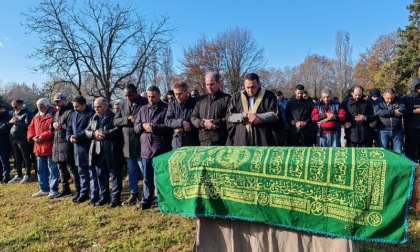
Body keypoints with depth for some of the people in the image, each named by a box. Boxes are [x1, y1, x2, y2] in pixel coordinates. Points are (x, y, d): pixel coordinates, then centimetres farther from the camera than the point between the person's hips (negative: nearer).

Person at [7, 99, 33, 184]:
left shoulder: (27, 113, -7)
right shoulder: (14, 113, 18)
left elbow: (27, 125, -19)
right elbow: (8, 125, 20)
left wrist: (17, 122, -14)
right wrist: (10, 122, -1)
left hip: (23, 139, -8)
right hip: (13, 139, 8)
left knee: (26, 158, 0)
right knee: (17, 158, 14)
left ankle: (27, 176, 8)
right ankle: (19, 176, 23)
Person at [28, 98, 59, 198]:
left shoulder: (54, 115, -9)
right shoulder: (36, 117, 17)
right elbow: (30, 128, 16)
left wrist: (42, 137, -20)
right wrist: (33, 137, -3)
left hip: (50, 147, -9)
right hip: (38, 147, 9)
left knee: (52, 169, -2)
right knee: (41, 170, 15)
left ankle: (54, 190, 5)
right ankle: (44, 189, 26)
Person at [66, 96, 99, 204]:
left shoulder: (91, 113, -10)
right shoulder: (73, 114, 16)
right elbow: (69, 128, 18)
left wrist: (76, 136, -16)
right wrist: (70, 137, -2)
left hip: (88, 147, -8)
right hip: (77, 147, 8)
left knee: (92, 172, -1)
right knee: (82, 173, 16)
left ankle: (95, 196, 6)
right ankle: (84, 194, 28)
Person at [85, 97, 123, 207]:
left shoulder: (114, 117, -5)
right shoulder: (93, 118, 17)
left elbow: (117, 130, -17)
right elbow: (86, 131, 14)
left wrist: (103, 134, -20)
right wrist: (94, 133, -8)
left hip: (112, 151, -6)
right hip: (98, 151, 7)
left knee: (115, 174, 2)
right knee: (101, 175, 12)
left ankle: (115, 197, 11)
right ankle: (104, 197, 24)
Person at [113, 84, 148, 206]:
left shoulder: (145, 103, -6)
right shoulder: (122, 104, 9)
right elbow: (115, 121, 4)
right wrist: (128, 119, -12)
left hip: (141, 142, -5)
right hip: (127, 143, 5)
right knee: (132, 171, 14)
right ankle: (133, 194, 25)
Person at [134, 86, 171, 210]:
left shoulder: (166, 108, -2)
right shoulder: (143, 109, 15)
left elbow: (169, 126, -12)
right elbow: (135, 127, 14)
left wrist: (153, 127, -15)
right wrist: (143, 126, -7)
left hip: (161, 149, -5)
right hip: (146, 148, 5)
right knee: (147, 177, 14)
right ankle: (146, 201, 24)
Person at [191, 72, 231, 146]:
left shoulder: (226, 98, 3)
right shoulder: (201, 99, 17)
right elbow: (193, 117, 13)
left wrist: (214, 122, -12)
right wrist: (203, 124, -7)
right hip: (203, 140, 4)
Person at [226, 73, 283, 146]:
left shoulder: (269, 95, 5)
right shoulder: (237, 97, 10)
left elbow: (275, 114, -4)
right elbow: (229, 115, 3)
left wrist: (256, 116, -13)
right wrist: (245, 116, -14)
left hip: (263, 139, -1)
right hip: (241, 140, 2)